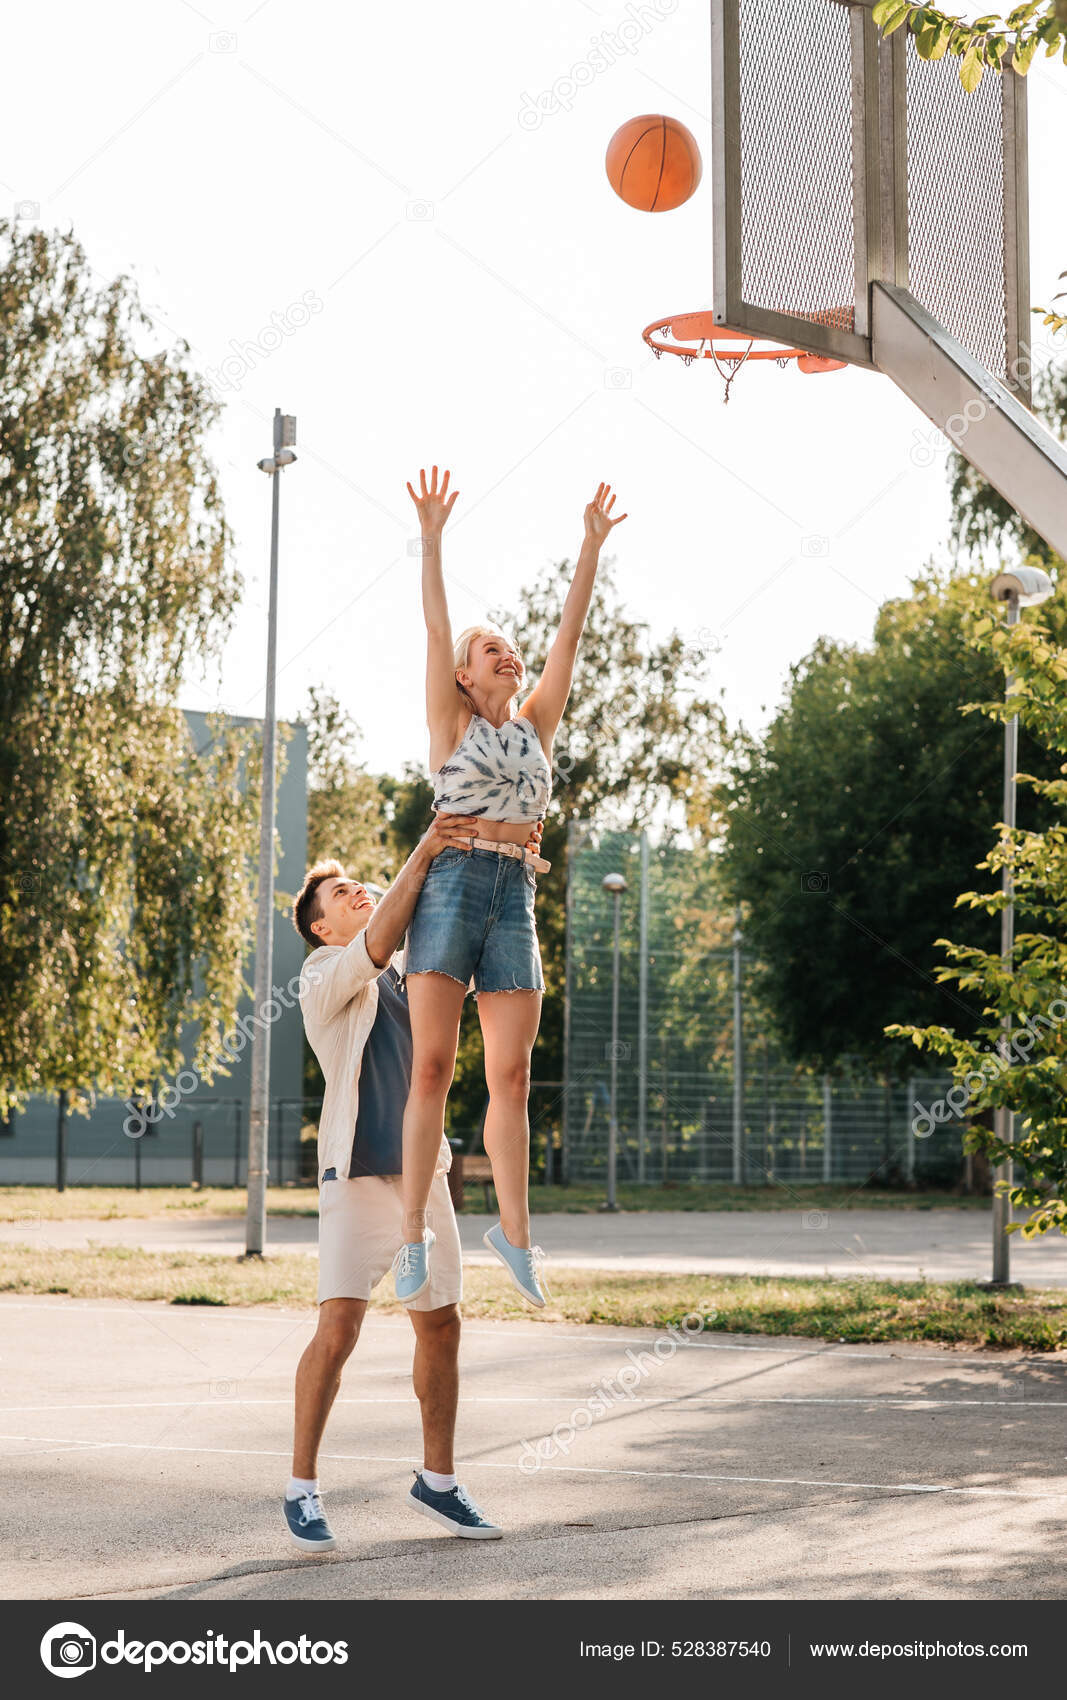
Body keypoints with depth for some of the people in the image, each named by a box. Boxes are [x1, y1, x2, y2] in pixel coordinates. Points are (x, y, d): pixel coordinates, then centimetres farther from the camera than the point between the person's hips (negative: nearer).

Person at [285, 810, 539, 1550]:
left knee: (441, 1325, 9)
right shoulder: (324, 978, -4)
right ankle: (303, 1488, -4)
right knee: (339, 1328, -14)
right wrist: (423, 854, -28)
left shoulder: (410, 971, 16)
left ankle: (438, 1480, 22)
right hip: (358, 1176, -7)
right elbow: (376, 945, -23)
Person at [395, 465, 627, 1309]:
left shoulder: (537, 725, 17)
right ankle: (416, 1227, -4)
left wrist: (592, 547, 9)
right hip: (451, 889, -4)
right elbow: (436, 629, -2)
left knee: (511, 1076, 2)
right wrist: (431, 540, -9)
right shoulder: (452, 724, 8)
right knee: (432, 1067, -7)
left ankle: (515, 1228, 10)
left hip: (515, 901, 4)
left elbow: (570, 635, 13)